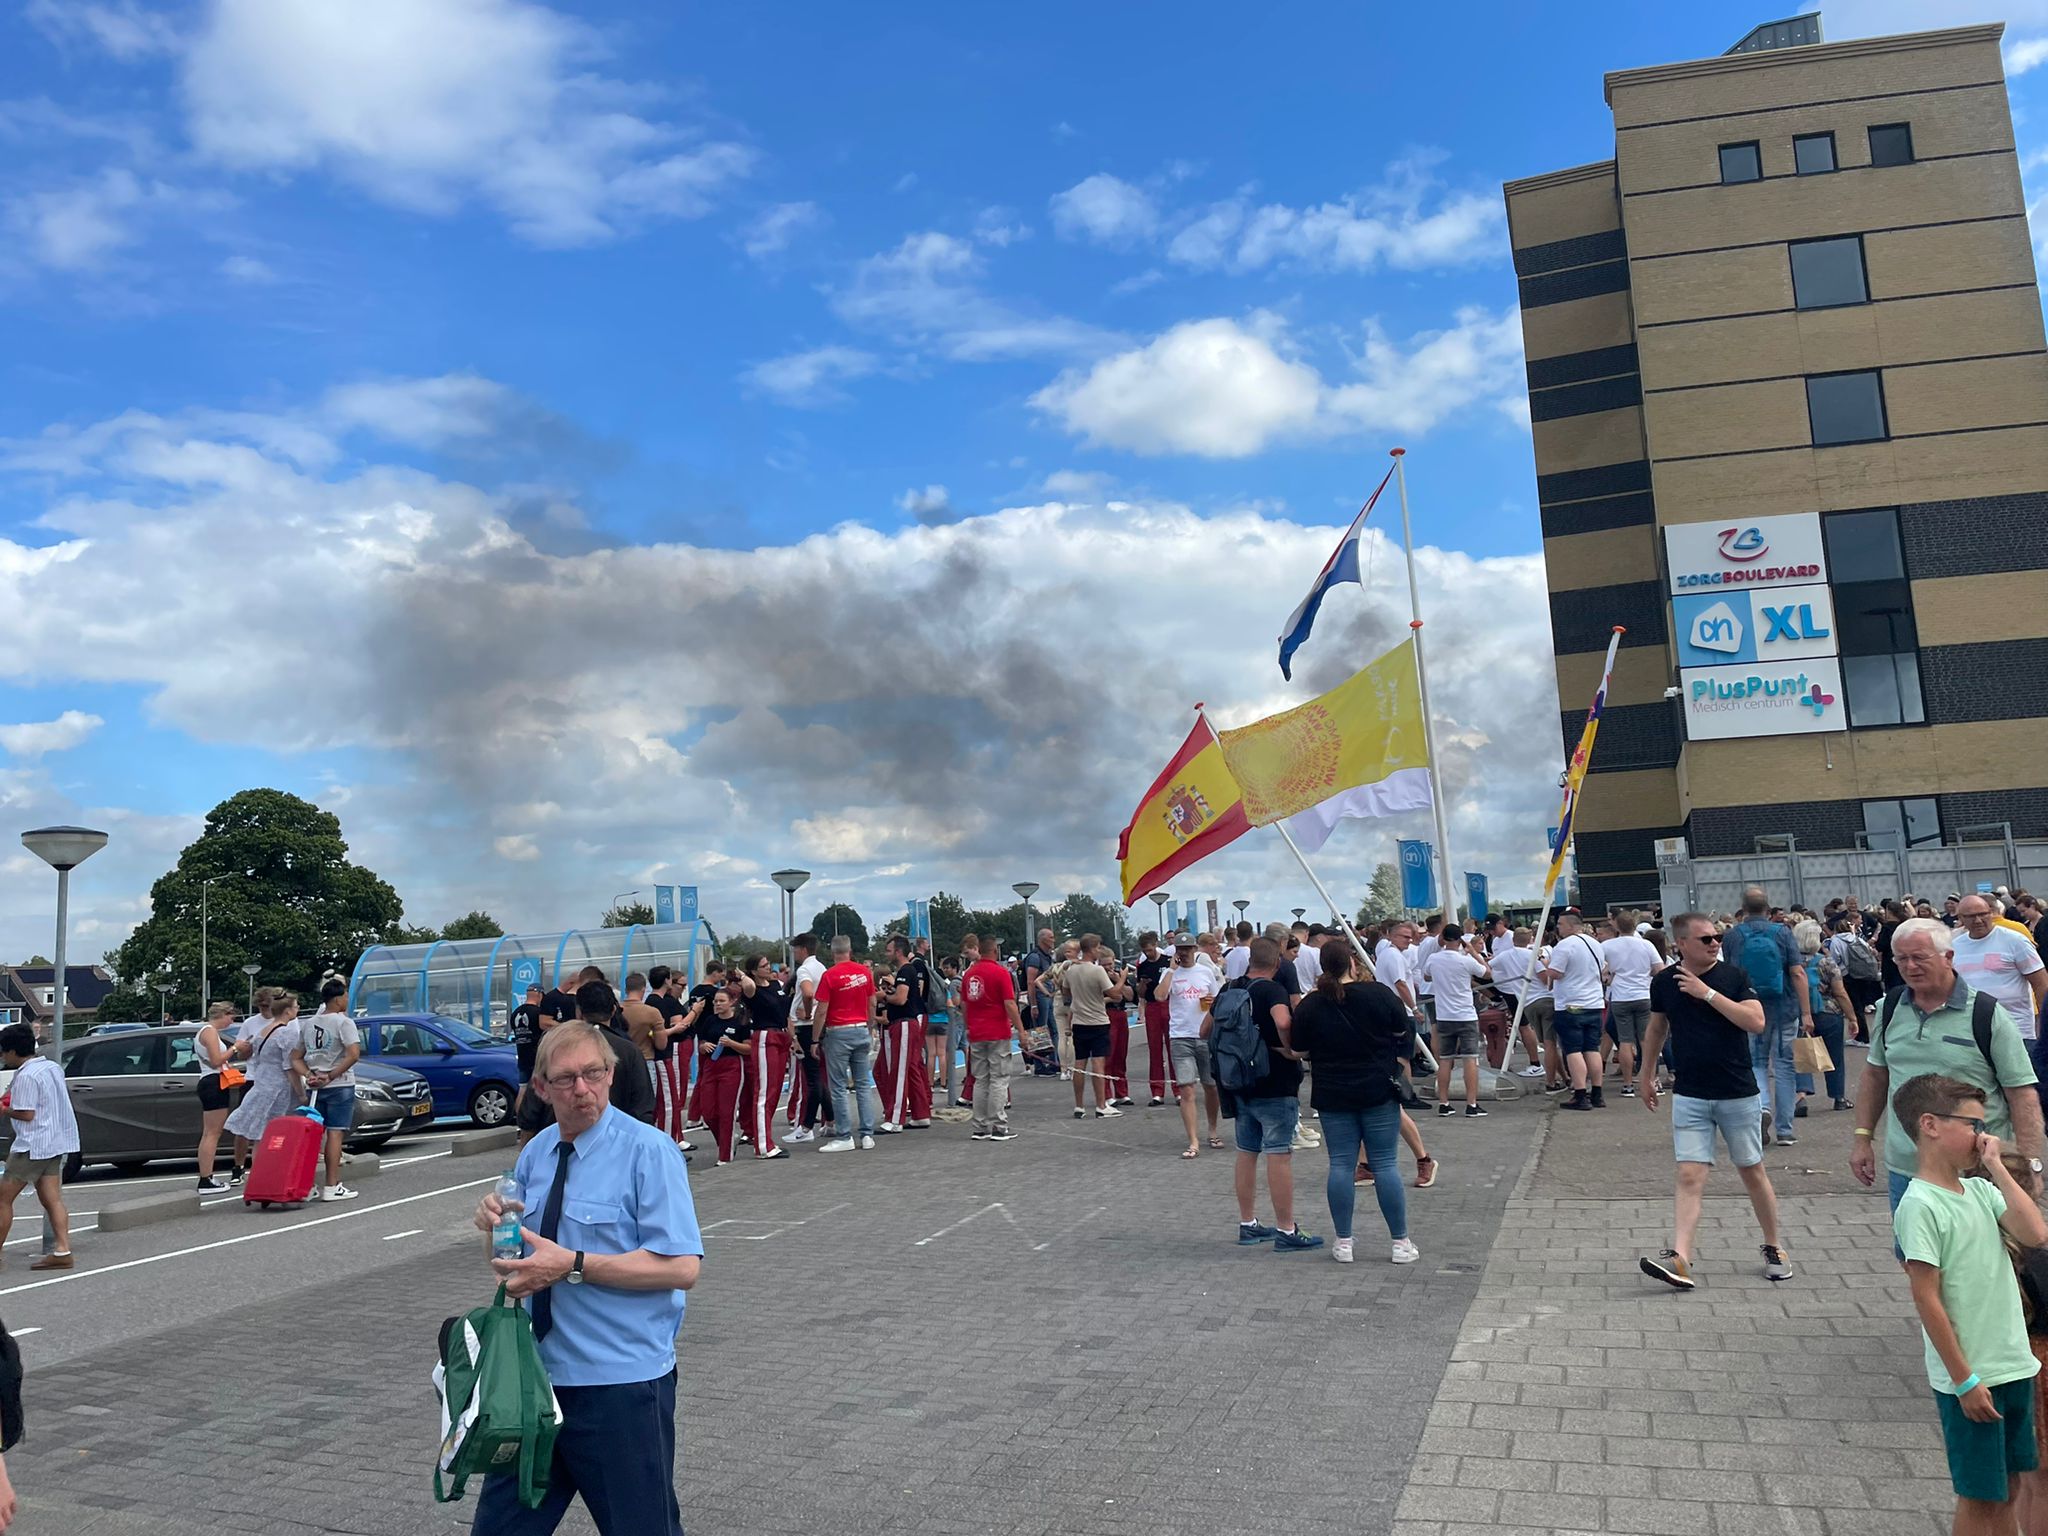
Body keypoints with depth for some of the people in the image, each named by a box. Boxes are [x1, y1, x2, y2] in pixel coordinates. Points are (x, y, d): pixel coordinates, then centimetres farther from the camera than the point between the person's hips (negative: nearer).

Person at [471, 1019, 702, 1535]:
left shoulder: (648, 1151, -14)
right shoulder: (536, 1153, 7)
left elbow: (682, 1266, -21)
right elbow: (512, 1261, 15)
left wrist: (573, 1265, -25)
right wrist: (495, 1224, -8)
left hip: (622, 1382, -6)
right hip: (537, 1372, 6)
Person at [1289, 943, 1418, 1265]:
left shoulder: (1310, 1005, -5)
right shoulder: (1379, 993, -9)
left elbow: (1300, 1050, 3)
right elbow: (1404, 1033, 4)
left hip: (1333, 1096, 1)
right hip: (1379, 1091, -1)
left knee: (1341, 1165, 6)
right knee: (1385, 1164, 4)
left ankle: (1343, 1242, 10)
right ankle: (1401, 1242, 9)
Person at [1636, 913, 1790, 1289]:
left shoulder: (1734, 975, -5)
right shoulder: (1664, 982, 1)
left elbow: (1757, 1022, -18)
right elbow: (1657, 1028, 16)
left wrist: (1708, 993, -21)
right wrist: (1647, 1075, 20)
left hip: (1739, 1093, -1)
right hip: (1689, 1096, 1)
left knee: (1753, 1173, 12)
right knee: (1691, 1177, -7)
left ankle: (1774, 1249, 31)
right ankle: (1679, 1259, -15)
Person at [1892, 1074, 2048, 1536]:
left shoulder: (1979, 1189, 4)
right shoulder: (1920, 1204, -19)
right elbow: (1927, 1300, -18)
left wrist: (1996, 1166, -7)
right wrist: (1965, 1381, -15)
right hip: (1970, 1377, -7)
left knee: (2007, 1484, 19)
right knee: (1979, 1494, 7)